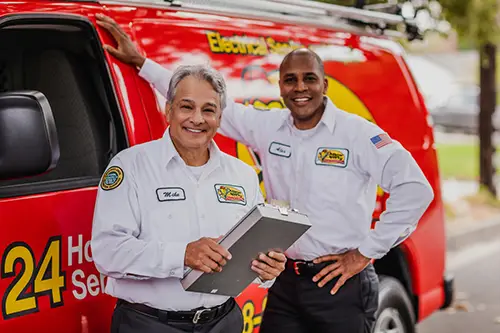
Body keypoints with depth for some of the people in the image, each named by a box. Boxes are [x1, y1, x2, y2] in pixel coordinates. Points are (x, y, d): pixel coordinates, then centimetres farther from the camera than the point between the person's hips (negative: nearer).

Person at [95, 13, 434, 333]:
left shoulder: (357, 133, -9)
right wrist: (140, 61, 10)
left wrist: (365, 253, -12)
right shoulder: (268, 127, 4)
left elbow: (415, 188, -14)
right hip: (284, 285, 4)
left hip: (340, 287, -4)